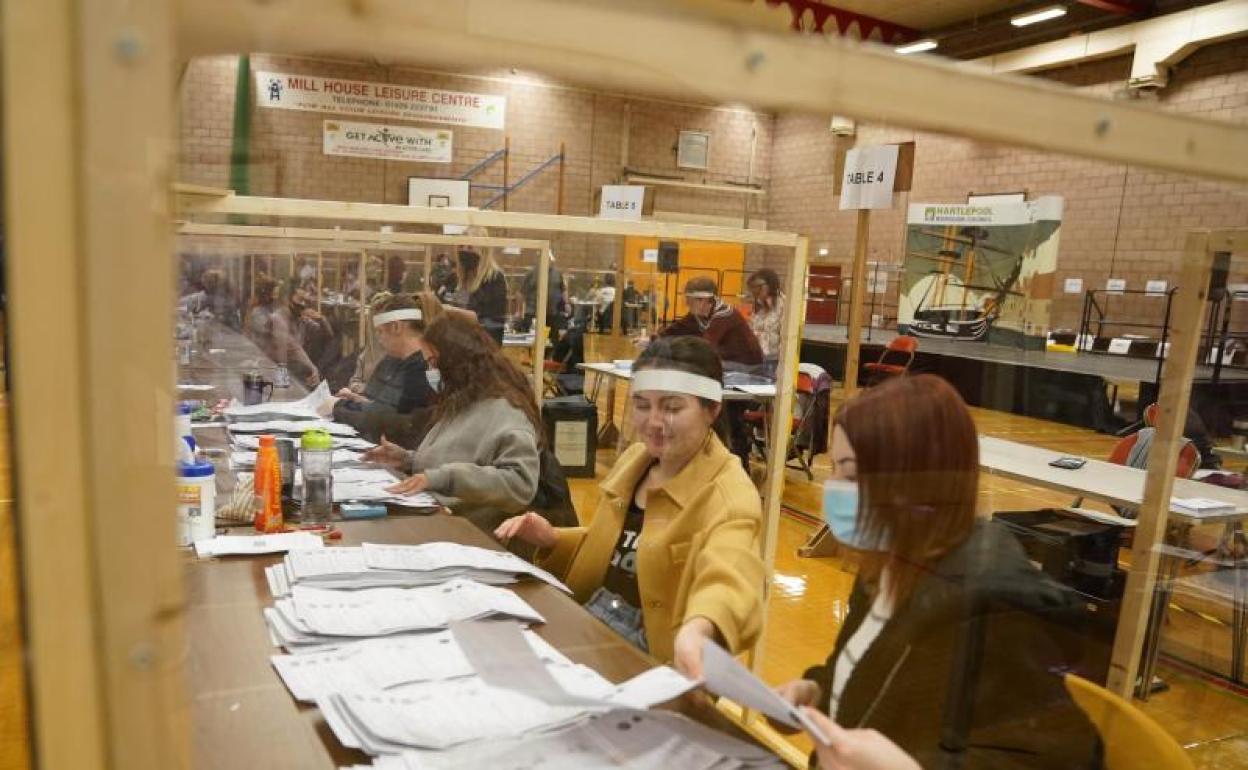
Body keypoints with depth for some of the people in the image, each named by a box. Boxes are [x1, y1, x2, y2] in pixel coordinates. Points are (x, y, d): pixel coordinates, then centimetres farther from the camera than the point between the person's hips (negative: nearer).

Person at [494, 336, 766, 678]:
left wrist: (697, 628, -60)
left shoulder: (730, 495, -17)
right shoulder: (634, 459, 6)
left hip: (652, 661, -7)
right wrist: (552, 540, 1)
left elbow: (728, 578, -38)